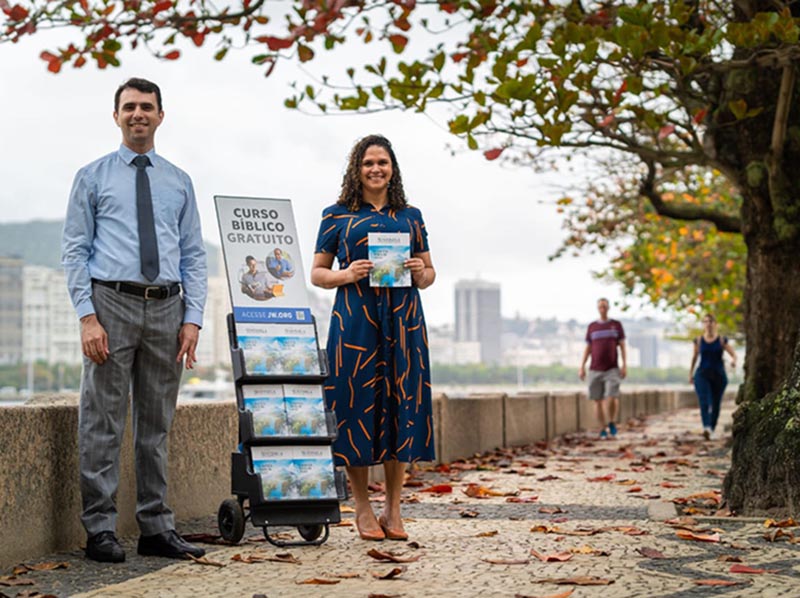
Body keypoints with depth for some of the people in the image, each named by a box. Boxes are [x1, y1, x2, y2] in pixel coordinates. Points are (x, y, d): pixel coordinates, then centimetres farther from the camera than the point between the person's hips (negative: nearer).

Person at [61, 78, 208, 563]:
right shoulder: (93, 177, 6)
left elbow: (194, 255, 12)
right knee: (103, 423, -3)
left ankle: (157, 528, 15)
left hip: (166, 307, 3)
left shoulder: (179, 182, 14)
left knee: (157, 424, 8)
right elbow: (75, 251, 1)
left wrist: (193, 318, 1)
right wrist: (88, 317, -11)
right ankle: (101, 530, 2)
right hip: (112, 302, -3)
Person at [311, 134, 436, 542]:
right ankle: (362, 508, 8)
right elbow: (317, 273, 8)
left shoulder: (410, 216, 16)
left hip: (402, 321, 2)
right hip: (355, 320, -2)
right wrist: (346, 274, -11)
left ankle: (393, 509, 9)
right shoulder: (337, 216, 8)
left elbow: (430, 273, 18)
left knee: (400, 405, 1)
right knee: (359, 404, -3)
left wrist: (420, 274, -4)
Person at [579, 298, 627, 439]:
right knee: (598, 400, 0)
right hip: (595, 370, 2)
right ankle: (603, 429, 12)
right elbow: (587, 349, 10)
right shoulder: (592, 327, 8)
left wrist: (624, 365, -6)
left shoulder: (616, 325, 5)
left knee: (612, 397, -18)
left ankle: (612, 422, 6)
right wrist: (582, 367, 2)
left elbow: (622, 346, 4)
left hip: (612, 369, -2)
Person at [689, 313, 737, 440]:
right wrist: (690, 374, 20)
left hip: (719, 375, 0)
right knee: (704, 402, -20)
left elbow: (734, 354, -2)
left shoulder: (722, 340, -1)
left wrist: (733, 361, -26)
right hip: (702, 375, 0)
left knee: (715, 404, 6)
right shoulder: (698, 341, 4)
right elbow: (694, 357, 16)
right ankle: (706, 428, -35)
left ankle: (712, 429, 25)